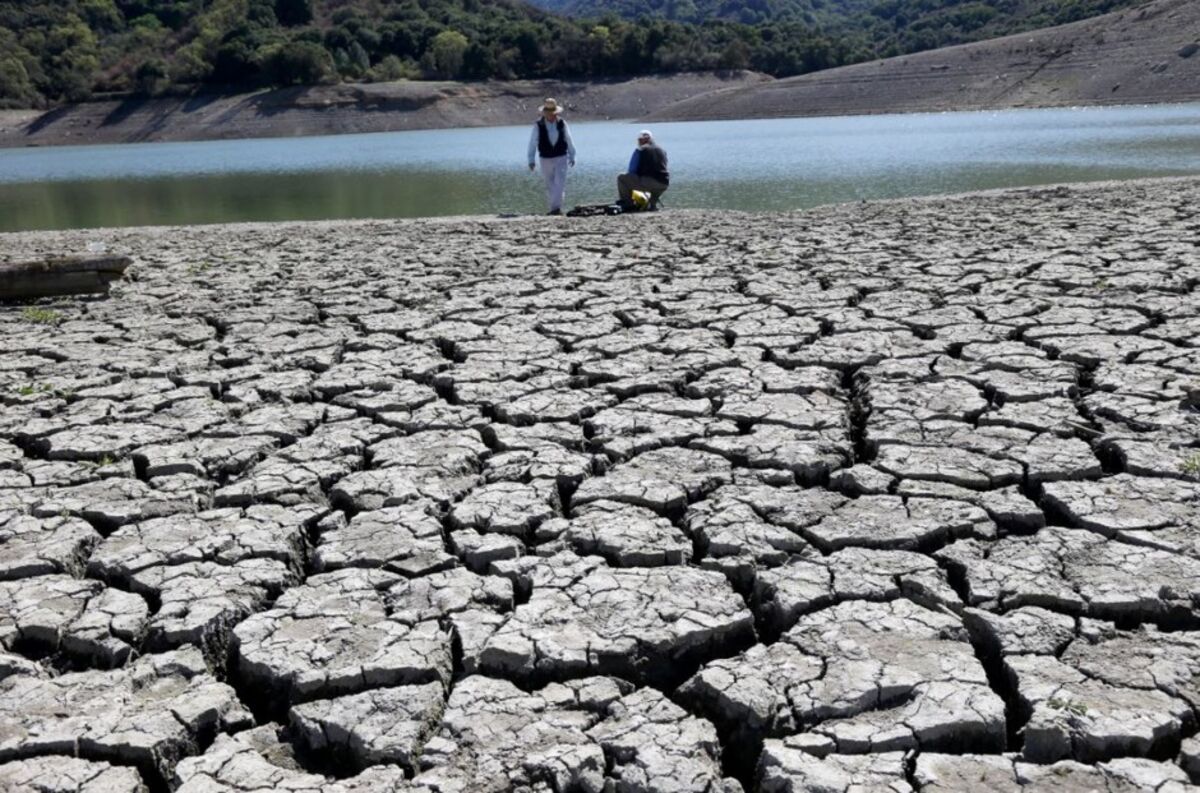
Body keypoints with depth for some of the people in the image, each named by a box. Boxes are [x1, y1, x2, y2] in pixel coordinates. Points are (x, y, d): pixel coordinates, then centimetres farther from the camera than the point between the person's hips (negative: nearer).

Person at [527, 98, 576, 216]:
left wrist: (572, 156, 14)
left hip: (561, 158, 0)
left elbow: (569, 140, 9)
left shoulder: (562, 124, -2)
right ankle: (553, 208, 18)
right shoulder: (538, 125, -7)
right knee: (550, 186, 8)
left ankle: (556, 208, -17)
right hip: (546, 159, 0)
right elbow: (532, 143, -5)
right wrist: (531, 160, -8)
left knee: (560, 183, -14)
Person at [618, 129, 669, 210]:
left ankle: (628, 203, 6)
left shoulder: (640, 150, 0)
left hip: (648, 182, -6)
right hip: (664, 185, 6)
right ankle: (653, 204, 25)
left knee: (621, 178, 6)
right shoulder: (661, 150, 18)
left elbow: (632, 170, 1)